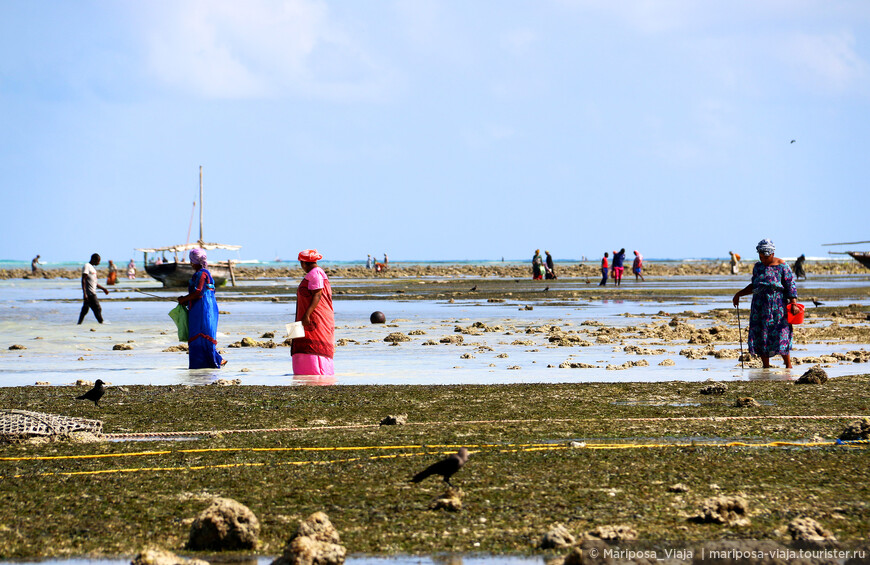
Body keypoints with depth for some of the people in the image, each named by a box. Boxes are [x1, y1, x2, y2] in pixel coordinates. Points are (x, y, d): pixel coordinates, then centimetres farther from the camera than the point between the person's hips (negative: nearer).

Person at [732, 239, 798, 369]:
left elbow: (790, 286, -5)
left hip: (777, 306, -5)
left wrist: (793, 303, -15)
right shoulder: (758, 267, 11)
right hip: (760, 306, 5)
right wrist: (739, 294, 16)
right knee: (760, 336, 0)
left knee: (781, 336, -9)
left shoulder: (782, 266, -4)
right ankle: (765, 366, 6)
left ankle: (788, 366, 1)